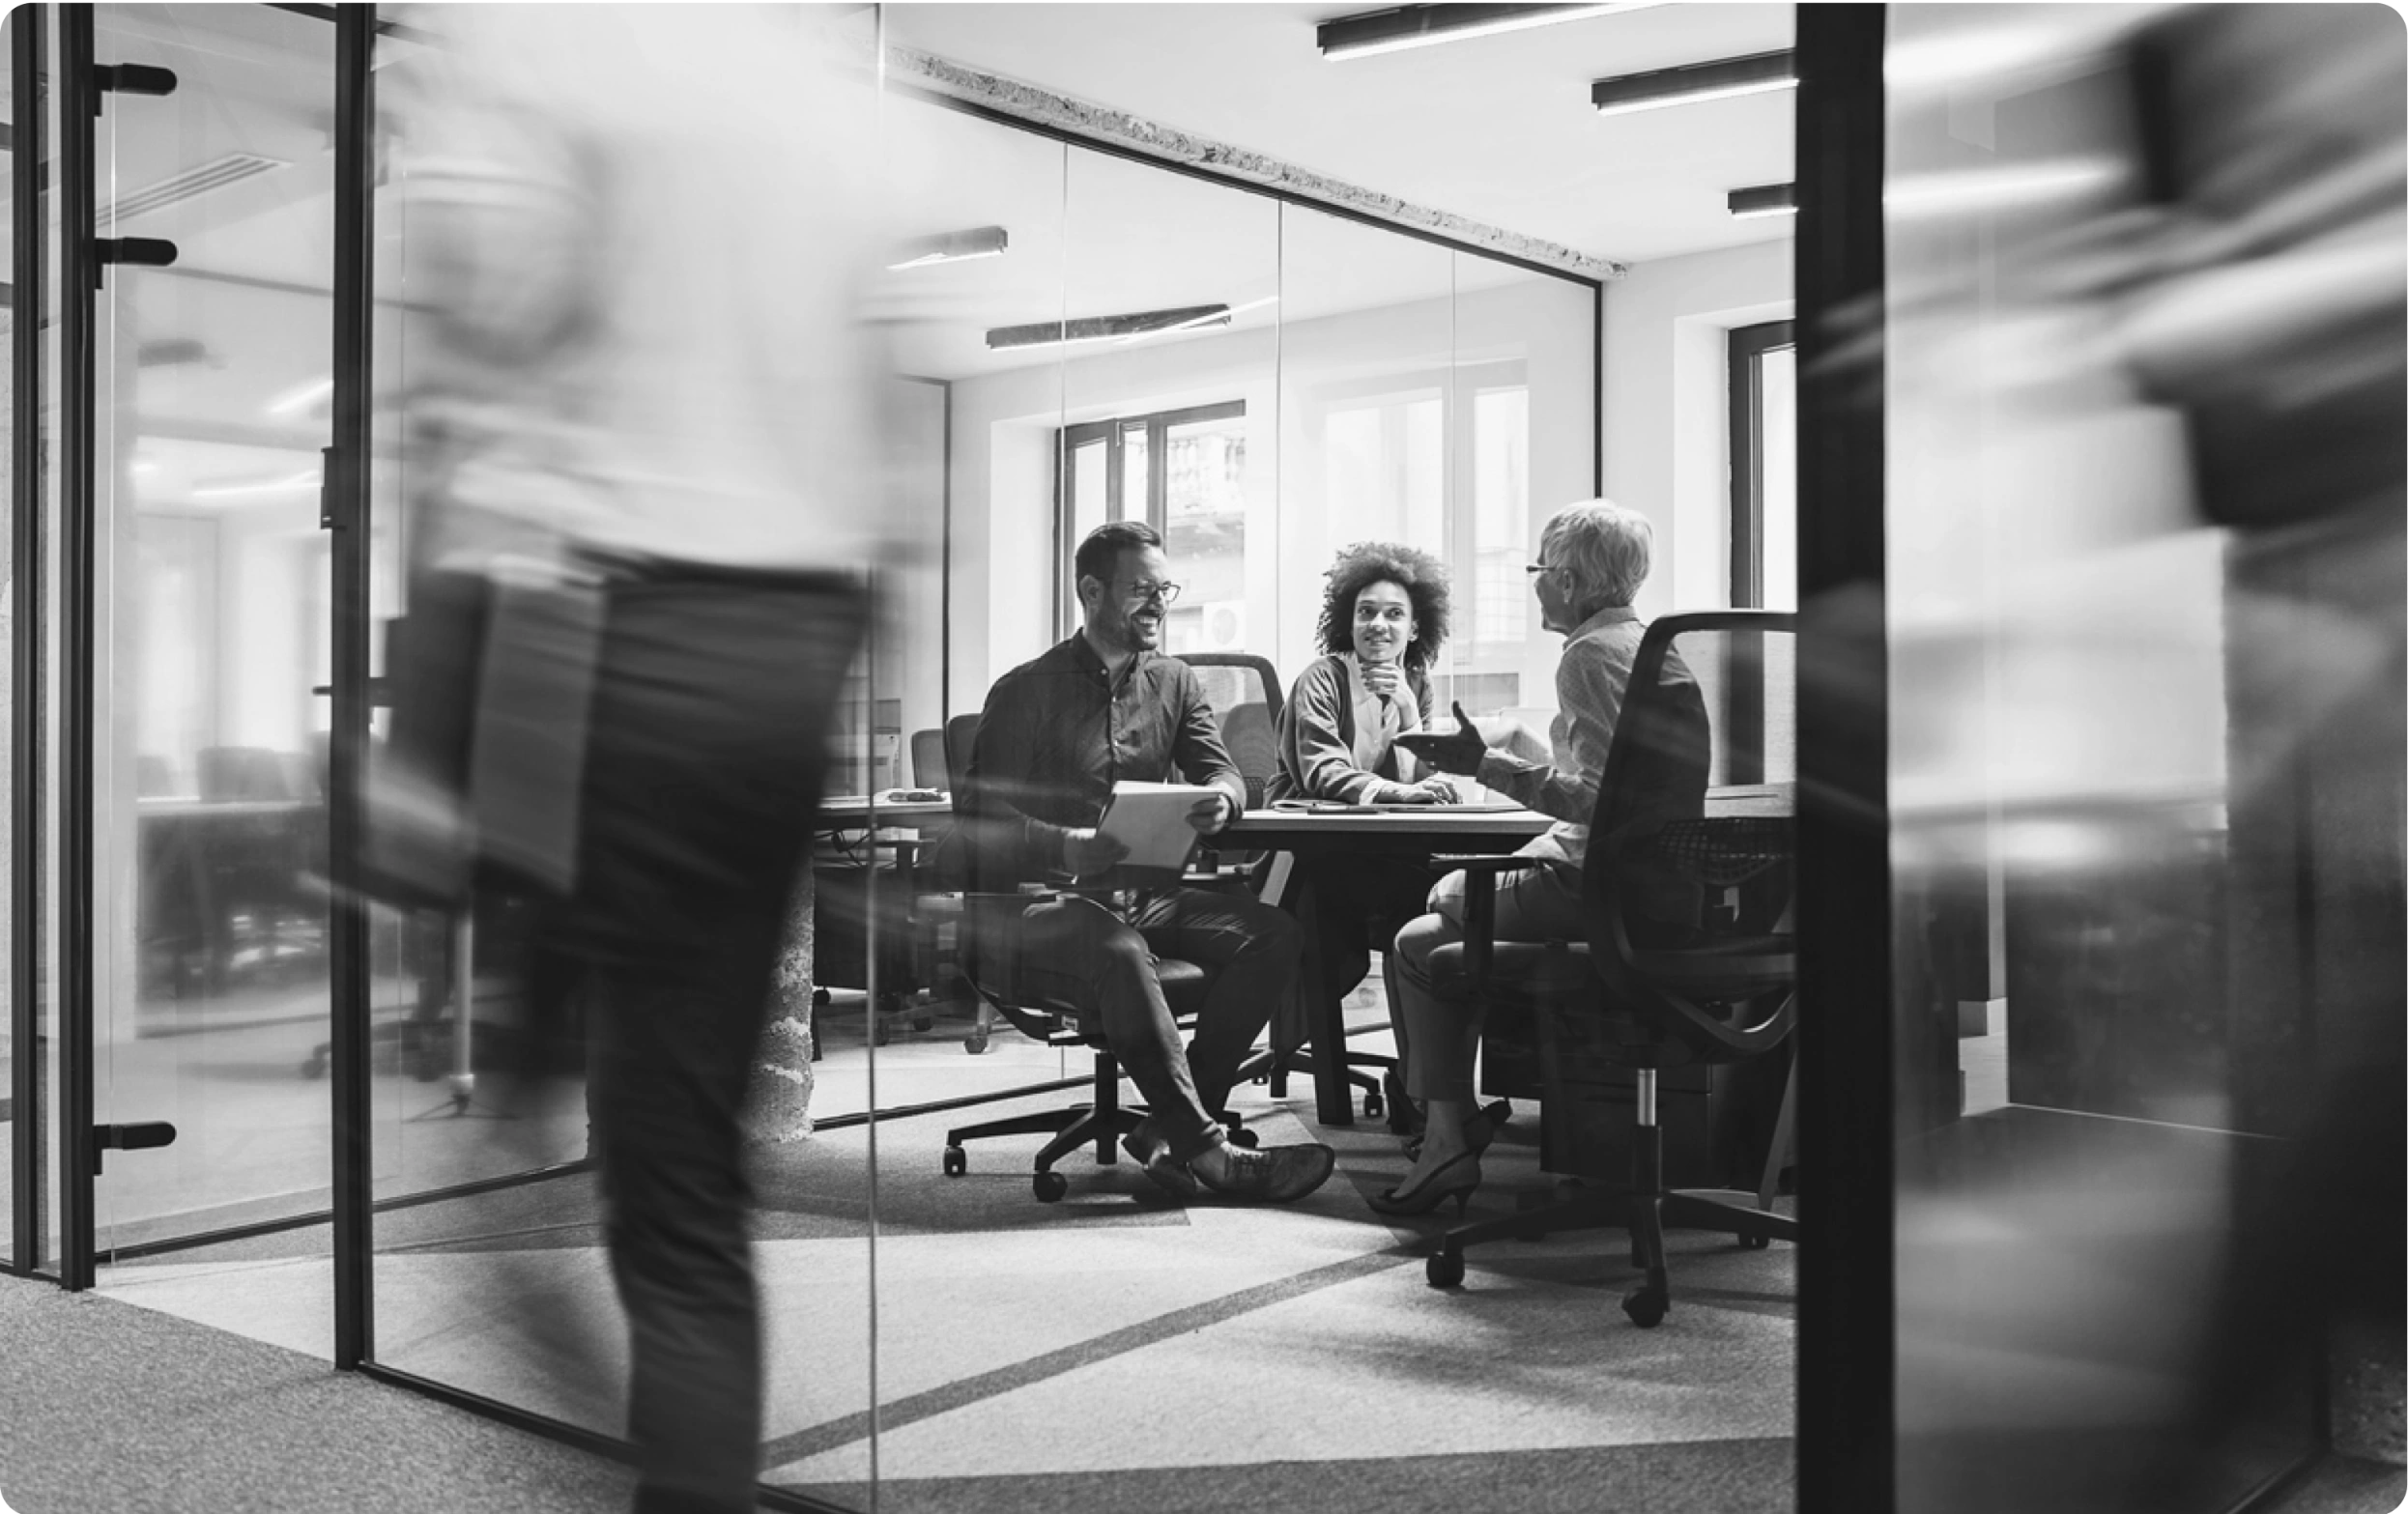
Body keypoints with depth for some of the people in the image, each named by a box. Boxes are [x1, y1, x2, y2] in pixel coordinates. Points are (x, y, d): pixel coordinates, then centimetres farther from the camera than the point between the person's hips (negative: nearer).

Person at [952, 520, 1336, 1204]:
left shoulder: (1174, 683, 16)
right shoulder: (1026, 691, -1)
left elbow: (1222, 770, 10)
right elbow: (980, 812, -7)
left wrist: (1221, 799, -16)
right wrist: (1066, 848, -26)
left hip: (1149, 893, 6)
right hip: (1043, 902, -6)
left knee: (1274, 934, -18)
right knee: (1120, 951, -38)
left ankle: (1171, 1131, -20)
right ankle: (1206, 1149, -33)